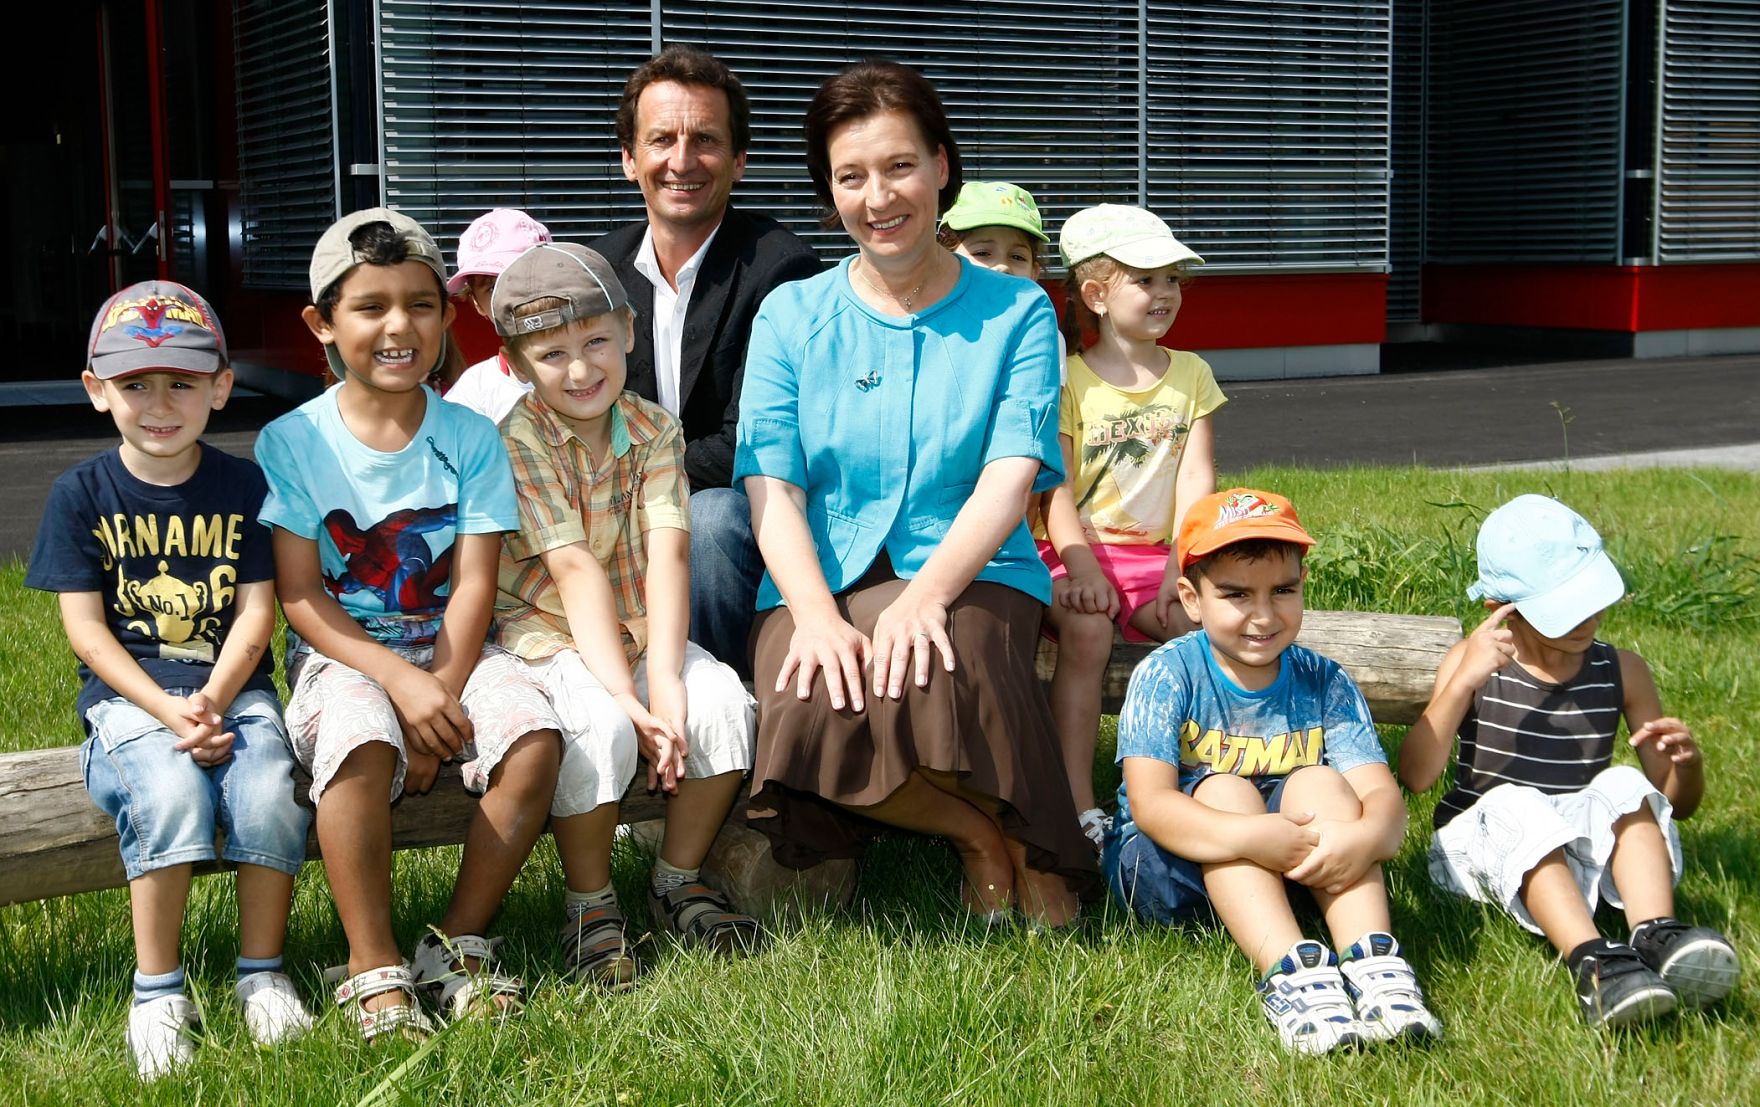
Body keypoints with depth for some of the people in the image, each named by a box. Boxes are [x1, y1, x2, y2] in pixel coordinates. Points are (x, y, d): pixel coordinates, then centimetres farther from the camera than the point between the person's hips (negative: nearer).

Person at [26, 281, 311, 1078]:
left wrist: (212, 701, -16)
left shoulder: (243, 487, 5)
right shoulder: (82, 494, 2)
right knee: (170, 796, -32)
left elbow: (255, 614, 0)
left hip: (233, 686, 1)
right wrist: (168, 712, -15)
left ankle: (262, 973, -7)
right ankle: (157, 990, -15)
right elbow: (85, 628, -2)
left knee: (269, 795, -28)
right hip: (128, 694, -1)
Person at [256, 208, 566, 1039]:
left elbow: (473, 585, -5)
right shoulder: (291, 443, -4)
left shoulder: (470, 438, 1)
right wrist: (400, 682, -20)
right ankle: (373, 969, -22)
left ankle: (459, 942, -10)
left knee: (534, 736, -26)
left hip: (448, 650, 3)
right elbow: (300, 597, -8)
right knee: (362, 745, -35)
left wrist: (445, 692, -19)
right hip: (339, 655, -2)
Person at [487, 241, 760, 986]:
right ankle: (590, 908, -9)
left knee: (722, 700, -21)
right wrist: (623, 691, -28)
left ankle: (678, 880, 0)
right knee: (600, 725, -32)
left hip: (638, 627, 4)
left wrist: (663, 678, -25)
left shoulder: (653, 429, 0)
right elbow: (575, 569, -22)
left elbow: (667, 552, -12)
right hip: (548, 635, -4)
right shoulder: (520, 439, -13)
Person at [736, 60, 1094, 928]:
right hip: (820, 582, 2)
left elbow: (1009, 480, -6)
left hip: (968, 575, -1)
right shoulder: (790, 316, 11)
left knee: (923, 683, -36)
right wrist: (816, 614, -20)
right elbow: (773, 488, 0)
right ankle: (984, 835, -4)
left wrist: (924, 594, -25)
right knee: (810, 714, -32)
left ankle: (1028, 843, -6)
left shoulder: (1016, 314, 7)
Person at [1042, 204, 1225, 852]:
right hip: (1077, 553, -3)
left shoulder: (1191, 374, 13)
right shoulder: (1068, 379, 3)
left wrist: (1183, 567, -12)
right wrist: (1082, 567, -23)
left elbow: (1196, 481, 3)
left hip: (1156, 554, 3)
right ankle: (1079, 810, -32)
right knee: (1086, 629, -33)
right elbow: (1057, 489, -6)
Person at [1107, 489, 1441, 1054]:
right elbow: (1150, 802, -27)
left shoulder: (1325, 685, -5)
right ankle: (1289, 970, -47)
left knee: (1319, 783, -22)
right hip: (1169, 866, -2)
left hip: (1296, 873, 2)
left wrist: (1367, 834, -42)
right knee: (1222, 789, -28)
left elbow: (1382, 792, -17)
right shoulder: (1166, 676, -14)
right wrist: (1252, 836, -43)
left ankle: (1371, 960, -39)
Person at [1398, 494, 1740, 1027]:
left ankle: (1657, 937, -45)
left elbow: (1678, 804, 12)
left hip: (1583, 851, 2)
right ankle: (1592, 959, -55)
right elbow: (1415, 776, -13)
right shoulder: (1471, 663, 1)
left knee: (1626, 787, -26)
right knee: (1513, 806, -35)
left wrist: (1687, 762, -13)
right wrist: (1463, 681, -23)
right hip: (1483, 842, -2)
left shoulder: (1622, 672, 7)